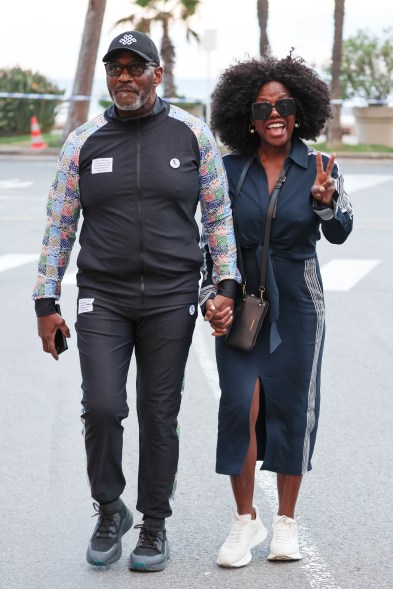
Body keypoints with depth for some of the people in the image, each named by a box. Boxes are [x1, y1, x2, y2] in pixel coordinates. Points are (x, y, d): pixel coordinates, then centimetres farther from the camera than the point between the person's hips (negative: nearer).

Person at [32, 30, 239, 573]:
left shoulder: (192, 134, 2)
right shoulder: (83, 142, 3)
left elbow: (219, 215, 6)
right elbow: (58, 227, 7)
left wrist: (226, 285, -1)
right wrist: (46, 303, 4)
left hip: (171, 299, 0)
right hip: (101, 299, 0)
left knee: (160, 415, 5)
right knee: (102, 407, -10)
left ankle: (154, 524, 21)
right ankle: (109, 511, 14)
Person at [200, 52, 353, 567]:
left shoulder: (321, 168, -3)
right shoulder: (230, 170, -1)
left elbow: (340, 233, -15)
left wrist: (325, 201, -35)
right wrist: (212, 298, -7)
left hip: (297, 304, 0)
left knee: (292, 407, 5)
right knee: (241, 404, -9)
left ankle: (286, 520, 19)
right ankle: (246, 519, 5)